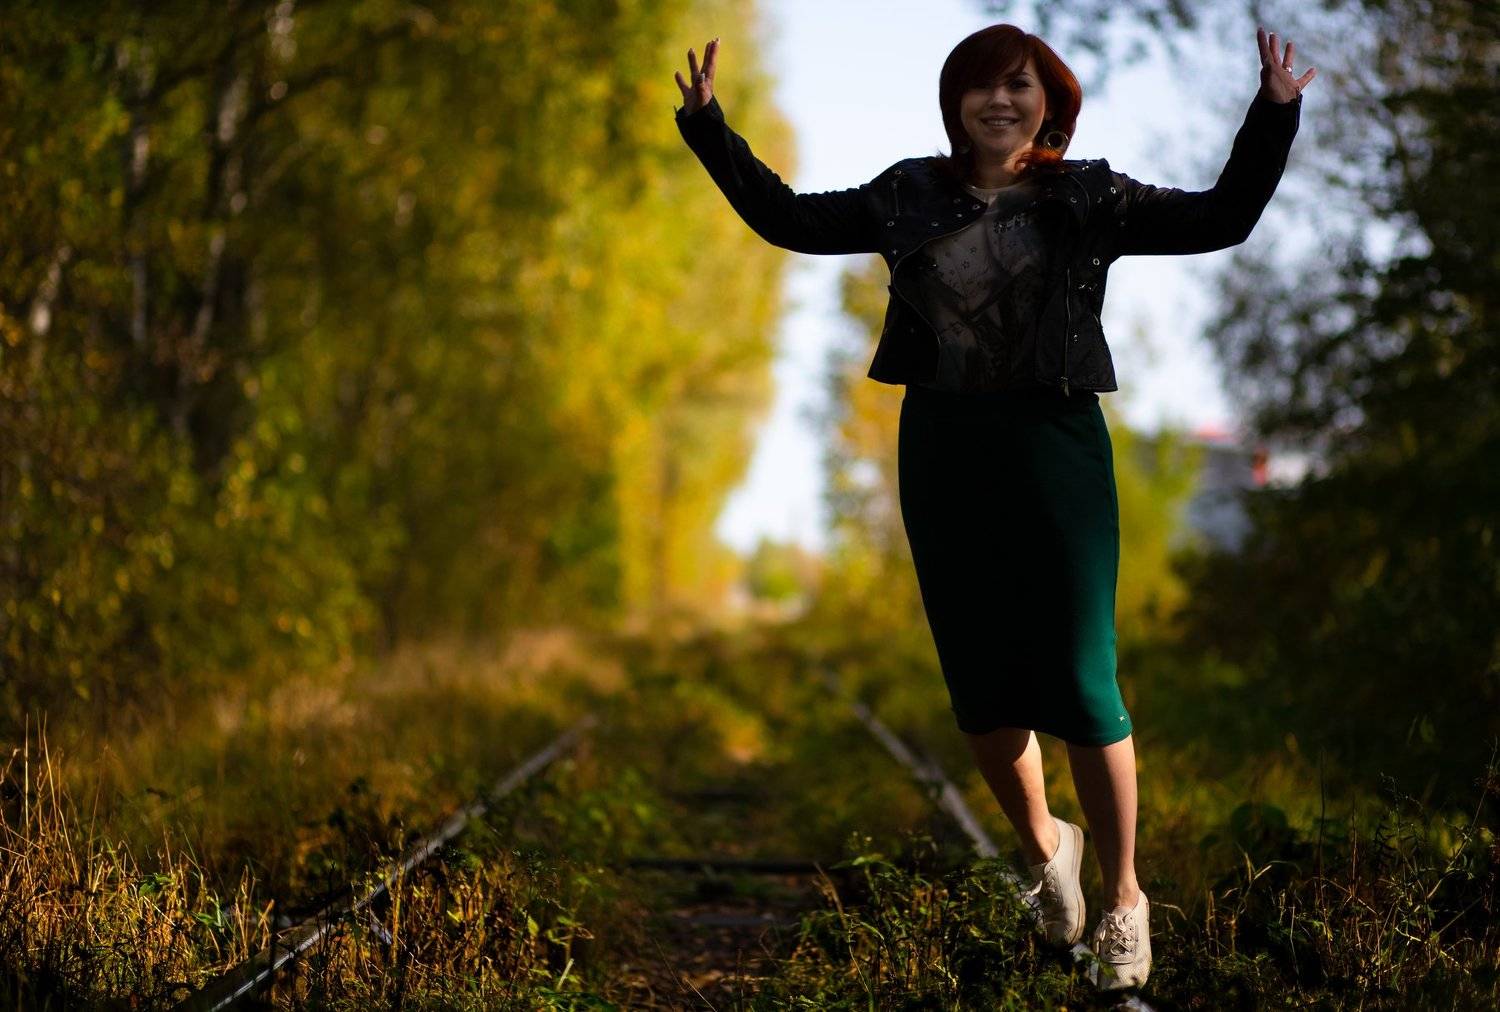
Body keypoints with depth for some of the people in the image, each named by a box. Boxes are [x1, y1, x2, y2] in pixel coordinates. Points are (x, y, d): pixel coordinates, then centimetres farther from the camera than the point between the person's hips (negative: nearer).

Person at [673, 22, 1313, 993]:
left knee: (1080, 685, -6)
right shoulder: (911, 196, 7)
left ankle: (1123, 899, 9)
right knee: (979, 684, 8)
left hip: (1056, 448, -3)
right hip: (943, 450, 3)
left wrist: (1272, 119, -14)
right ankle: (1045, 847, 34)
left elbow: (1220, 220, -3)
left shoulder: (1089, 199, 1)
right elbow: (791, 218, 13)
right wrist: (709, 127, 9)